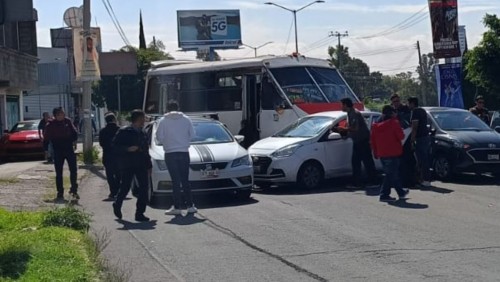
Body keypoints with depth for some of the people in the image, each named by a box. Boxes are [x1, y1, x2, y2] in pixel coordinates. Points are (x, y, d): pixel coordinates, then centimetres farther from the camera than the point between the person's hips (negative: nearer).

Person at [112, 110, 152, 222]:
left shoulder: (142, 133, 15)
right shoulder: (124, 132, -4)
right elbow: (114, 145, -9)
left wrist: (149, 166, 14)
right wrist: (128, 149, -21)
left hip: (141, 165, 5)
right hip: (127, 165, -5)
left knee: (144, 187, -5)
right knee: (125, 187, 0)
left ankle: (140, 213, -1)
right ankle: (117, 205, 29)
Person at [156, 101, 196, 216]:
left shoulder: (163, 121, -3)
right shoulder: (186, 119, 3)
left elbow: (159, 137, -3)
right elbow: (192, 135, 4)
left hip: (170, 153, -2)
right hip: (184, 152, 2)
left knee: (176, 181, 0)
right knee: (185, 180, 10)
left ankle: (177, 207, -1)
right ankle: (190, 206, 9)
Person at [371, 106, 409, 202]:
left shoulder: (376, 126, 11)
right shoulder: (394, 123, -8)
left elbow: (373, 141, 11)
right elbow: (401, 136, -11)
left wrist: (376, 153, 16)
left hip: (382, 154, 7)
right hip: (393, 153, -7)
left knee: (394, 173, 17)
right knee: (392, 174, -2)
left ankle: (401, 192, 23)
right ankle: (384, 195, -2)